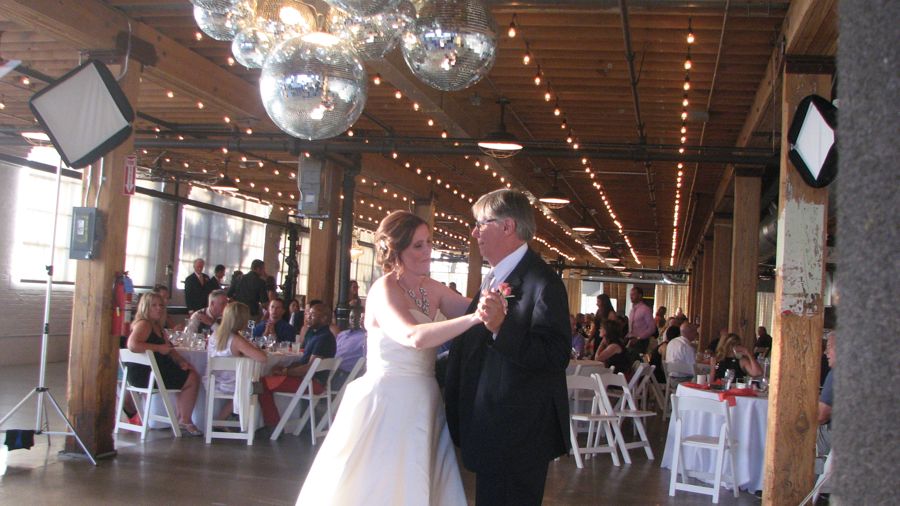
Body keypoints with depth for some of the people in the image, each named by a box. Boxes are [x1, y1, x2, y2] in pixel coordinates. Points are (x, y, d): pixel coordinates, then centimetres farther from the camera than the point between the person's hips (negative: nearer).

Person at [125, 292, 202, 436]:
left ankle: (181, 419, 7)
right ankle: (185, 422, 0)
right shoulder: (143, 324, -11)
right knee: (192, 379, -10)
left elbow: (169, 349, 24)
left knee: (193, 374, 7)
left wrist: (181, 361, 6)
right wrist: (158, 348, -21)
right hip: (143, 374, -10)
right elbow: (132, 345, -28)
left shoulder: (157, 327, 20)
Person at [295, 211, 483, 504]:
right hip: (388, 403, -7)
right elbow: (414, 337, -32)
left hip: (423, 404, 7)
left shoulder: (432, 289, 9)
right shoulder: (385, 290, -14)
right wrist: (474, 317, -40)